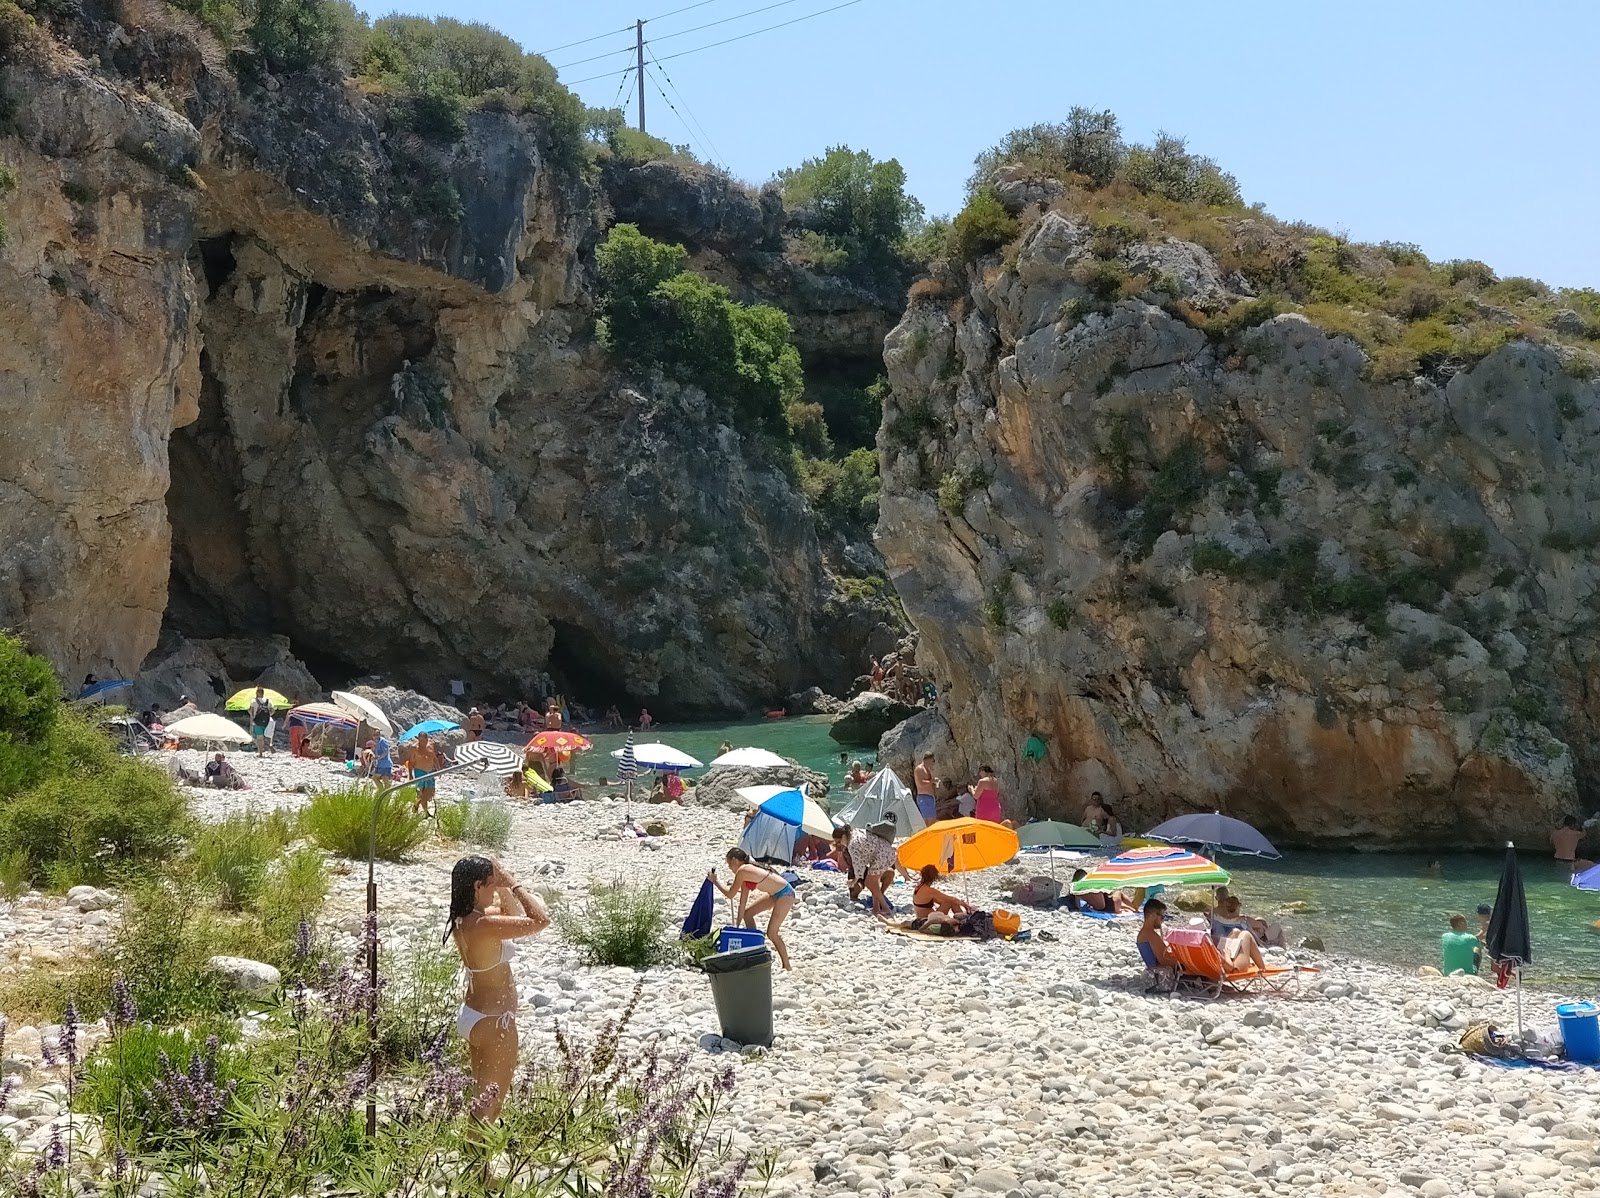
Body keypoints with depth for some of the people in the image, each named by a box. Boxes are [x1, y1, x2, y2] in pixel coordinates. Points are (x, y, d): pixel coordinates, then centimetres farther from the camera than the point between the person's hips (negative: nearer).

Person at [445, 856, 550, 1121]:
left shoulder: (462, 919, 0)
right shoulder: (482, 925, -28)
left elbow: (515, 915, 16)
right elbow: (541, 920, -30)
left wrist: (504, 889, 0)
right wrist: (512, 884, -23)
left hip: (472, 1013, 9)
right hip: (493, 1022, -9)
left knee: (481, 1096, 22)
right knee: (491, 1102, 5)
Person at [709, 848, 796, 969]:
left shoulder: (742, 871, -17)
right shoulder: (746, 871, 9)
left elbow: (730, 894, -10)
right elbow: (743, 902, 11)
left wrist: (715, 881, 3)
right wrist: (738, 923, 12)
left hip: (785, 894, -10)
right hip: (776, 894, 10)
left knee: (772, 933, -7)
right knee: (747, 913, 16)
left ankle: (786, 966, 2)